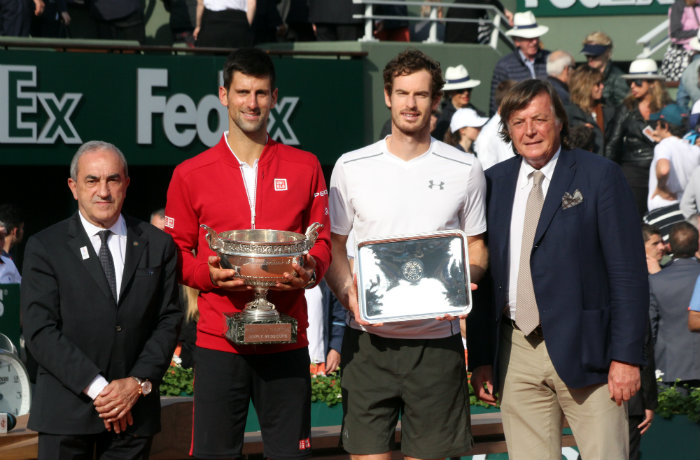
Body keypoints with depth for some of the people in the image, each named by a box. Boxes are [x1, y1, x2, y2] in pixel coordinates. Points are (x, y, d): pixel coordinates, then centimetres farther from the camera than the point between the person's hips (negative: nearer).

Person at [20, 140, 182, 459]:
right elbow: (39, 330, -7)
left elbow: (168, 321, 5)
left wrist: (138, 384, -9)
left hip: (134, 409, 2)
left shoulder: (158, 246, 8)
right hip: (66, 409, -2)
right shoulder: (44, 247, 1)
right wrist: (96, 388, -13)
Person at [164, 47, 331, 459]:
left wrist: (310, 271, -10)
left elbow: (322, 242, 13)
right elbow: (176, 252, 9)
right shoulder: (191, 174, 5)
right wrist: (209, 273, -12)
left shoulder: (305, 167, 9)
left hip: (286, 342, 1)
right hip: (219, 343, -1)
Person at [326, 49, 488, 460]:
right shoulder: (351, 167, 4)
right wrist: (347, 292, -10)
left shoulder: (464, 170, 5)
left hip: (436, 338, 0)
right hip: (369, 338, 0)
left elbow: (477, 249, 12)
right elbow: (332, 246, 10)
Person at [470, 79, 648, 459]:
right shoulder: (494, 182, 11)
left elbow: (628, 271, -5)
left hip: (583, 351, -3)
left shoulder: (599, 176, -1)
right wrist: (481, 358, 7)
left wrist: (626, 356, -11)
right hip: (516, 353, 3)